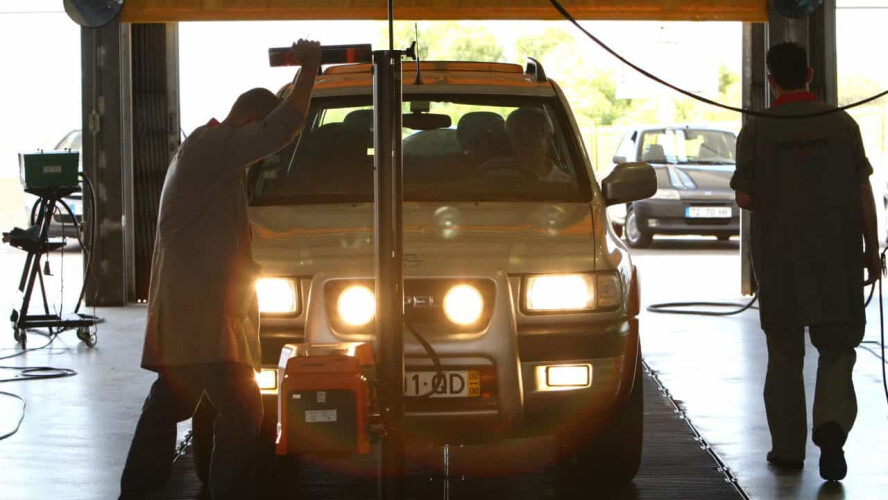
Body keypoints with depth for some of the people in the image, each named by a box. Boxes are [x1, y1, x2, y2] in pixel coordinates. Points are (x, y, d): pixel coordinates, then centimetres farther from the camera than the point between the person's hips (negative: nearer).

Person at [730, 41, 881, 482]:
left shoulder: (757, 131, -5)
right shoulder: (842, 124, -1)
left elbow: (744, 197, -7)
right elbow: (863, 194, -1)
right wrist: (871, 251, 6)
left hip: (779, 258, 0)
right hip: (837, 256, 0)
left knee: (784, 353, 11)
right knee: (837, 347, 8)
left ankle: (788, 448, 14)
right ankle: (831, 422, -17)